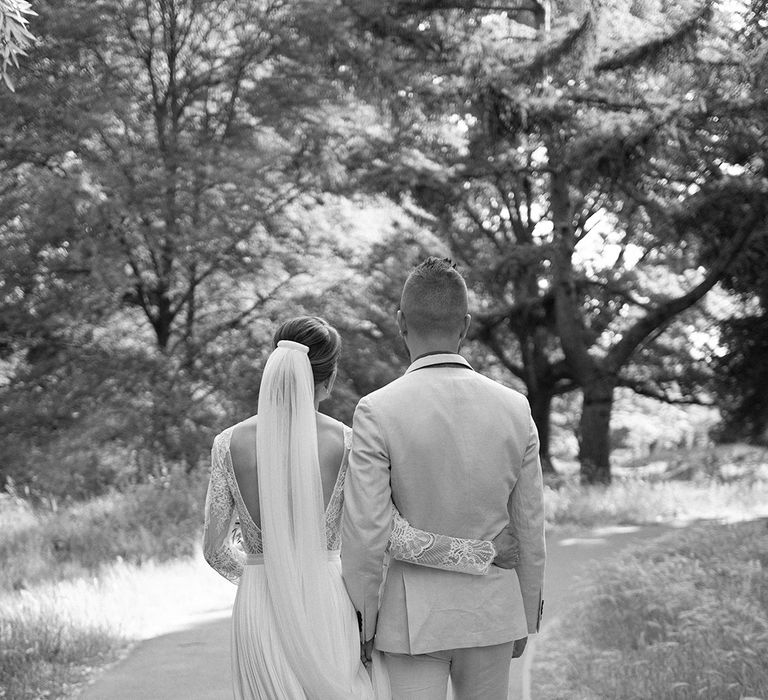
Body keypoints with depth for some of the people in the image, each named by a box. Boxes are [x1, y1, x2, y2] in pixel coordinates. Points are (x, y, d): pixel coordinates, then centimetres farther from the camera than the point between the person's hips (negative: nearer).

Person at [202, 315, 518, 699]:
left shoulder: (229, 443, -3)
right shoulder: (347, 443, -8)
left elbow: (214, 548, 3)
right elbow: (397, 538, -12)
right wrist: (486, 551, -3)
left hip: (258, 613, 2)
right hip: (326, 609, -1)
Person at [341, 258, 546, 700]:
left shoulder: (378, 412, -14)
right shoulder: (515, 409, -4)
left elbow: (365, 535, -15)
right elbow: (530, 530, 2)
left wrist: (361, 626, -2)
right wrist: (526, 619, 15)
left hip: (413, 616, -3)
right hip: (491, 613, 3)